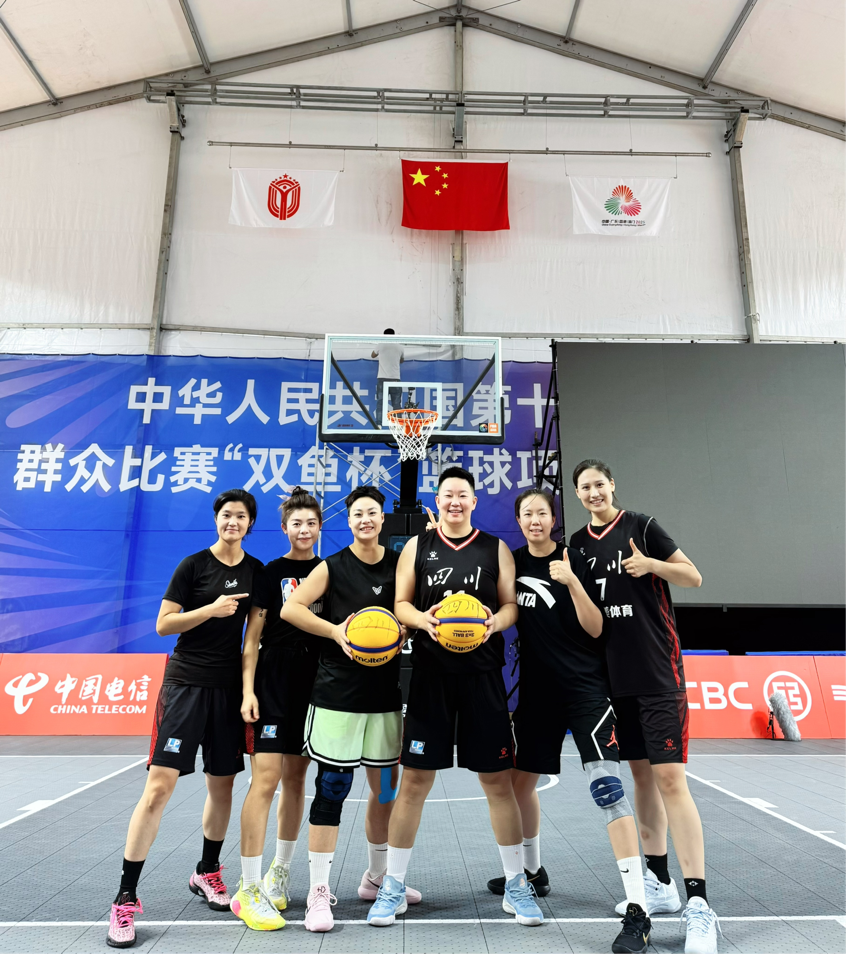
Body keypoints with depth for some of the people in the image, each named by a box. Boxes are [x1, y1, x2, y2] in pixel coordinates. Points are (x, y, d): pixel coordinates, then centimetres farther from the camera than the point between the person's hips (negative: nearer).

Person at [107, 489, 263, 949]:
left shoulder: (256, 571, 7)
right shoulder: (193, 565, -4)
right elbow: (162, 625, -6)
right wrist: (212, 609, -18)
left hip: (229, 687, 4)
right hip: (186, 683, -4)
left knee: (222, 785, 12)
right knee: (159, 786, -8)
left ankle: (206, 873, 35)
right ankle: (125, 898, 6)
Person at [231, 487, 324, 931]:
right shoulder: (272, 572, -2)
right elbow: (252, 636, -3)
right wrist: (248, 690, -10)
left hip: (314, 684, 4)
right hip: (274, 682, -4)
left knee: (295, 777, 13)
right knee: (265, 777, -7)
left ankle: (280, 873, 29)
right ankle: (248, 890, 3)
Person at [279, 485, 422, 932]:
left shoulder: (399, 563, 6)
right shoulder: (333, 566, -3)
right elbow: (290, 608, -9)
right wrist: (336, 632, -19)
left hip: (385, 692, 4)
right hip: (338, 692, -4)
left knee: (386, 788, 13)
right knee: (331, 790, -2)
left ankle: (376, 878, 33)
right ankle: (319, 891, 12)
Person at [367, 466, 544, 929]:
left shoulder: (496, 548, 7)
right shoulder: (418, 546, 6)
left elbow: (510, 603, 6)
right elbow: (401, 603, 5)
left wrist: (495, 621, -15)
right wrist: (424, 619, -16)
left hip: (482, 673, 0)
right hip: (431, 673, 0)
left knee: (497, 779, 6)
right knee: (414, 779, 4)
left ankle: (516, 884, 25)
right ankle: (393, 885, 20)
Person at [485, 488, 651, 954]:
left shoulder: (574, 561, -8)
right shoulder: (513, 561, 4)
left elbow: (595, 629, -12)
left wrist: (572, 583, -25)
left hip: (584, 687, -5)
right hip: (537, 689, 6)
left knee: (605, 784, -15)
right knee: (519, 781, 16)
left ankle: (638, 911, -6)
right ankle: (532, 871, 41)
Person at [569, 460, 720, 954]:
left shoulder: (642, 526, -5)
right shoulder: (578, 544, 8)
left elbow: (694, 577, -5)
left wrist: (650, 564, -21)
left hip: (658, 673, -5)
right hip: (615, 677, 5)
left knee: (670, 778, -9)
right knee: (641, 774, 14)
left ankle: (699, 905, 0)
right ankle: (660, 883, 27)